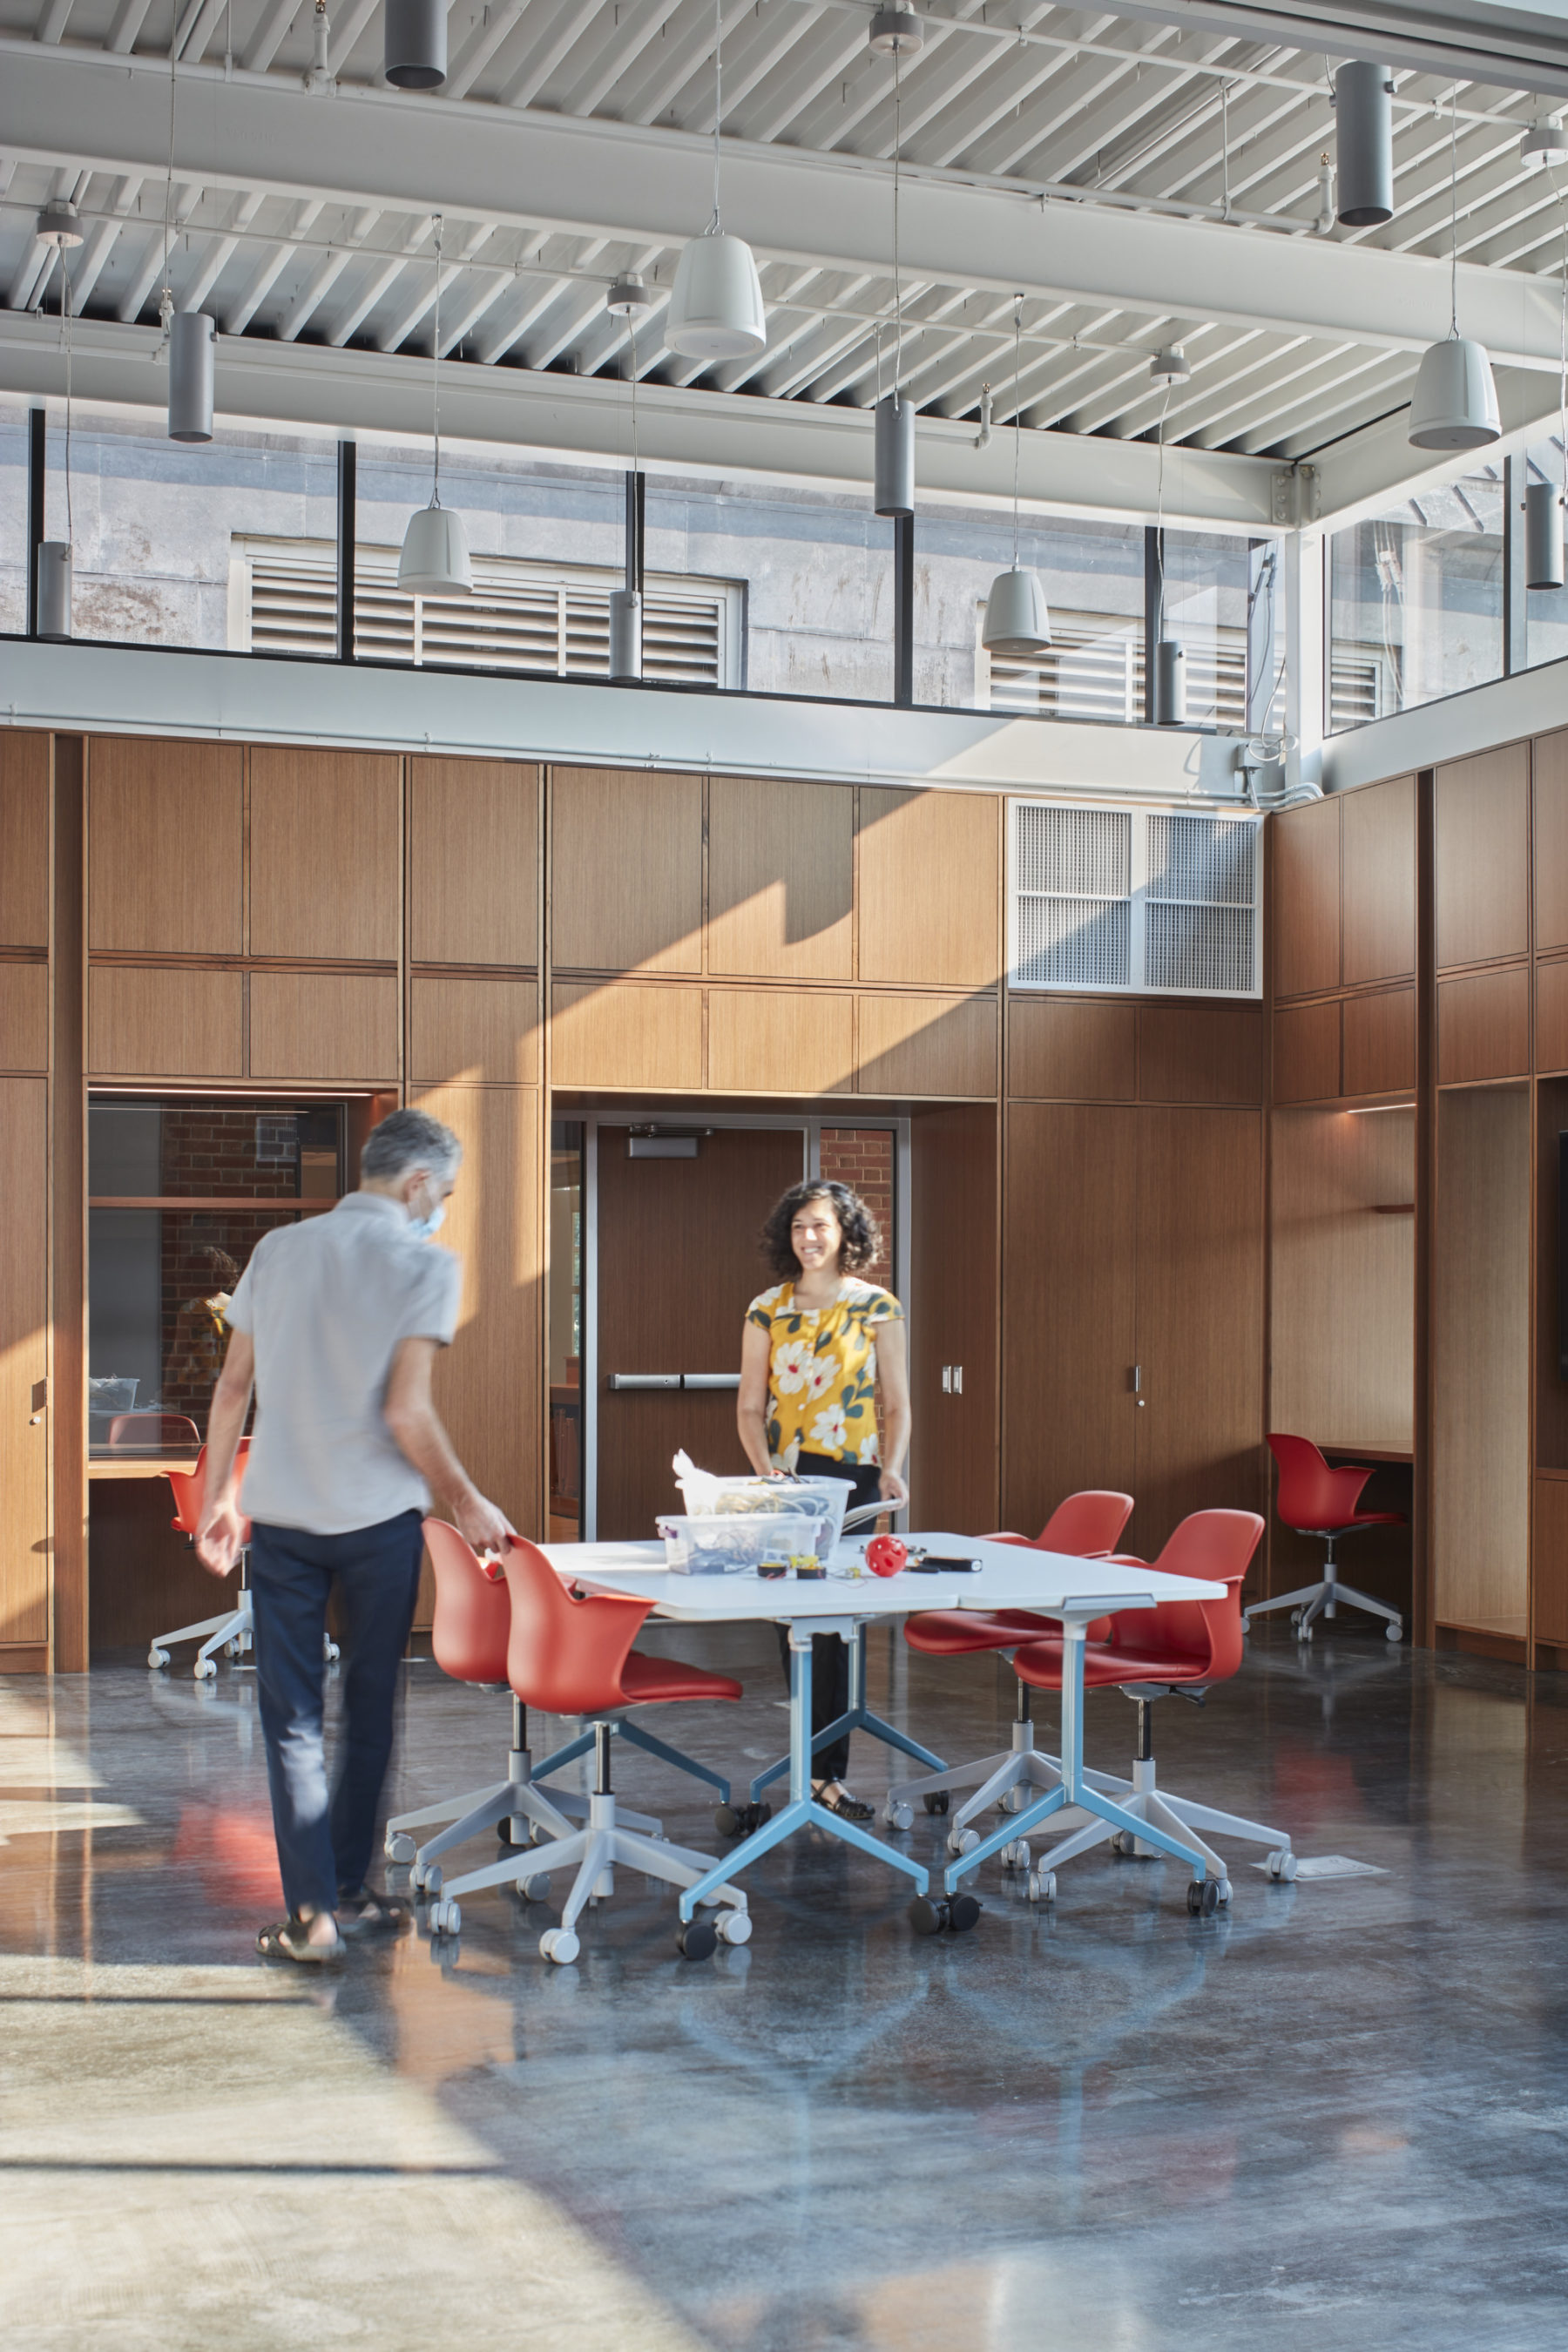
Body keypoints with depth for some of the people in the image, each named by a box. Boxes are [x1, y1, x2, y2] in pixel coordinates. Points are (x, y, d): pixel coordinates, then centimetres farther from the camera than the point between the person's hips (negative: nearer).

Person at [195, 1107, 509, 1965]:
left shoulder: (278, 1250, 7)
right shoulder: (425, 1264, -7)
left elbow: (233, 1385, 9)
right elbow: (406, 1414, -14)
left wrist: (220, 1495, 18)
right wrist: (468, 1502, -2)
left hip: (278, 1515, 3)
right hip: (377, 1516, -3)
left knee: (291, 1717, 5)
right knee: (368, 1709, 12)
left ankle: (313, 1911, 1)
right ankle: (347, 1892, 20)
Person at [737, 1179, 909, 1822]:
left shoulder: (878, 1308, 3)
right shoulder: (767, 1310, 6)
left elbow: (896, 1405, 4)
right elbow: (750, 1406, 5)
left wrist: (891, 1469, -11)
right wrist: (765, 1470, -11)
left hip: (852, 1480, -2)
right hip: (784, 1480, 2)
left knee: (835, 1622, -6)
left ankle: (824, 1771, 0)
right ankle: (822, 1766, 18)